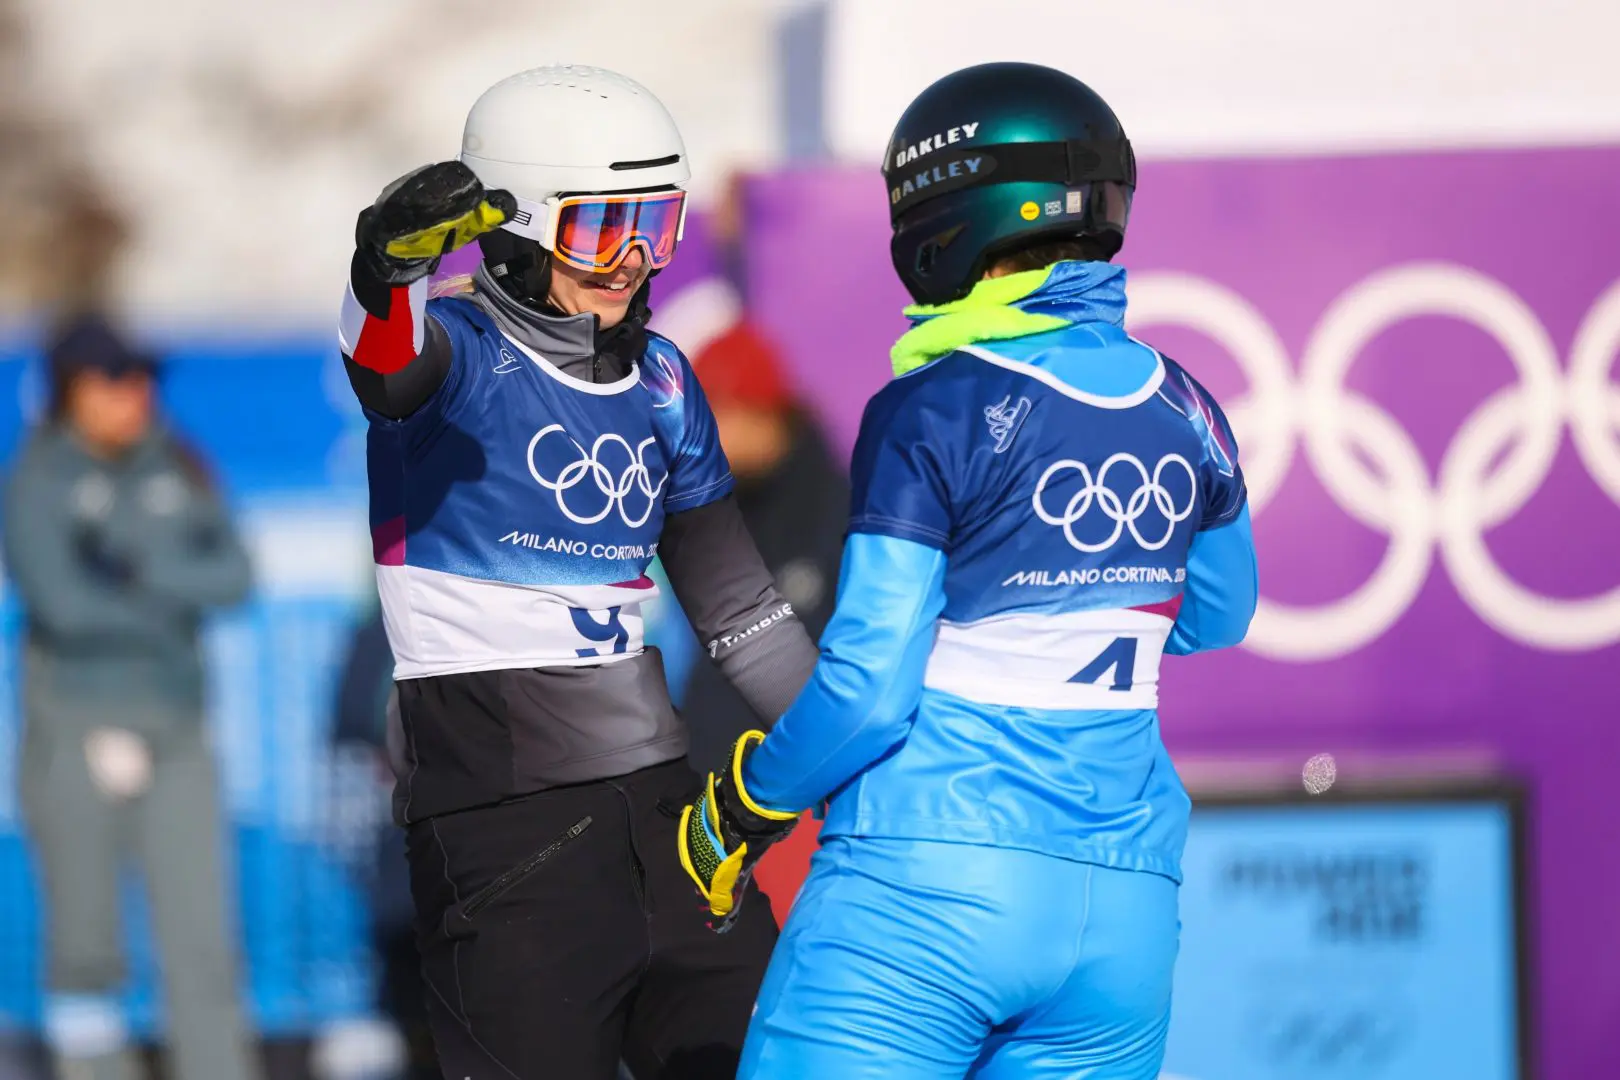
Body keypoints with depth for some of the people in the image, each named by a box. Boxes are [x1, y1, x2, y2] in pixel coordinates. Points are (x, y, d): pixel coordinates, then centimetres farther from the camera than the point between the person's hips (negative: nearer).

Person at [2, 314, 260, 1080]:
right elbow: (62, 604, -18)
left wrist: (140, 571, -15)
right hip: (77, 729, -4)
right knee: (86, 941, 1)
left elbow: (233, 578, -2)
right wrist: (174, 601, -6)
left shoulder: (178, 471, 8)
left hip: (173, 730, 4)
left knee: (201, 930, -3)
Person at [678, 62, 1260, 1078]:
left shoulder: (931, 413, -10)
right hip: (1125, 906, 6)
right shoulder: (1182, 411, 7)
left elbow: (868, 688, -11)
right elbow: (1213, 617, 24)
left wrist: (743, 806, 3)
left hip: (930, 885, -6)